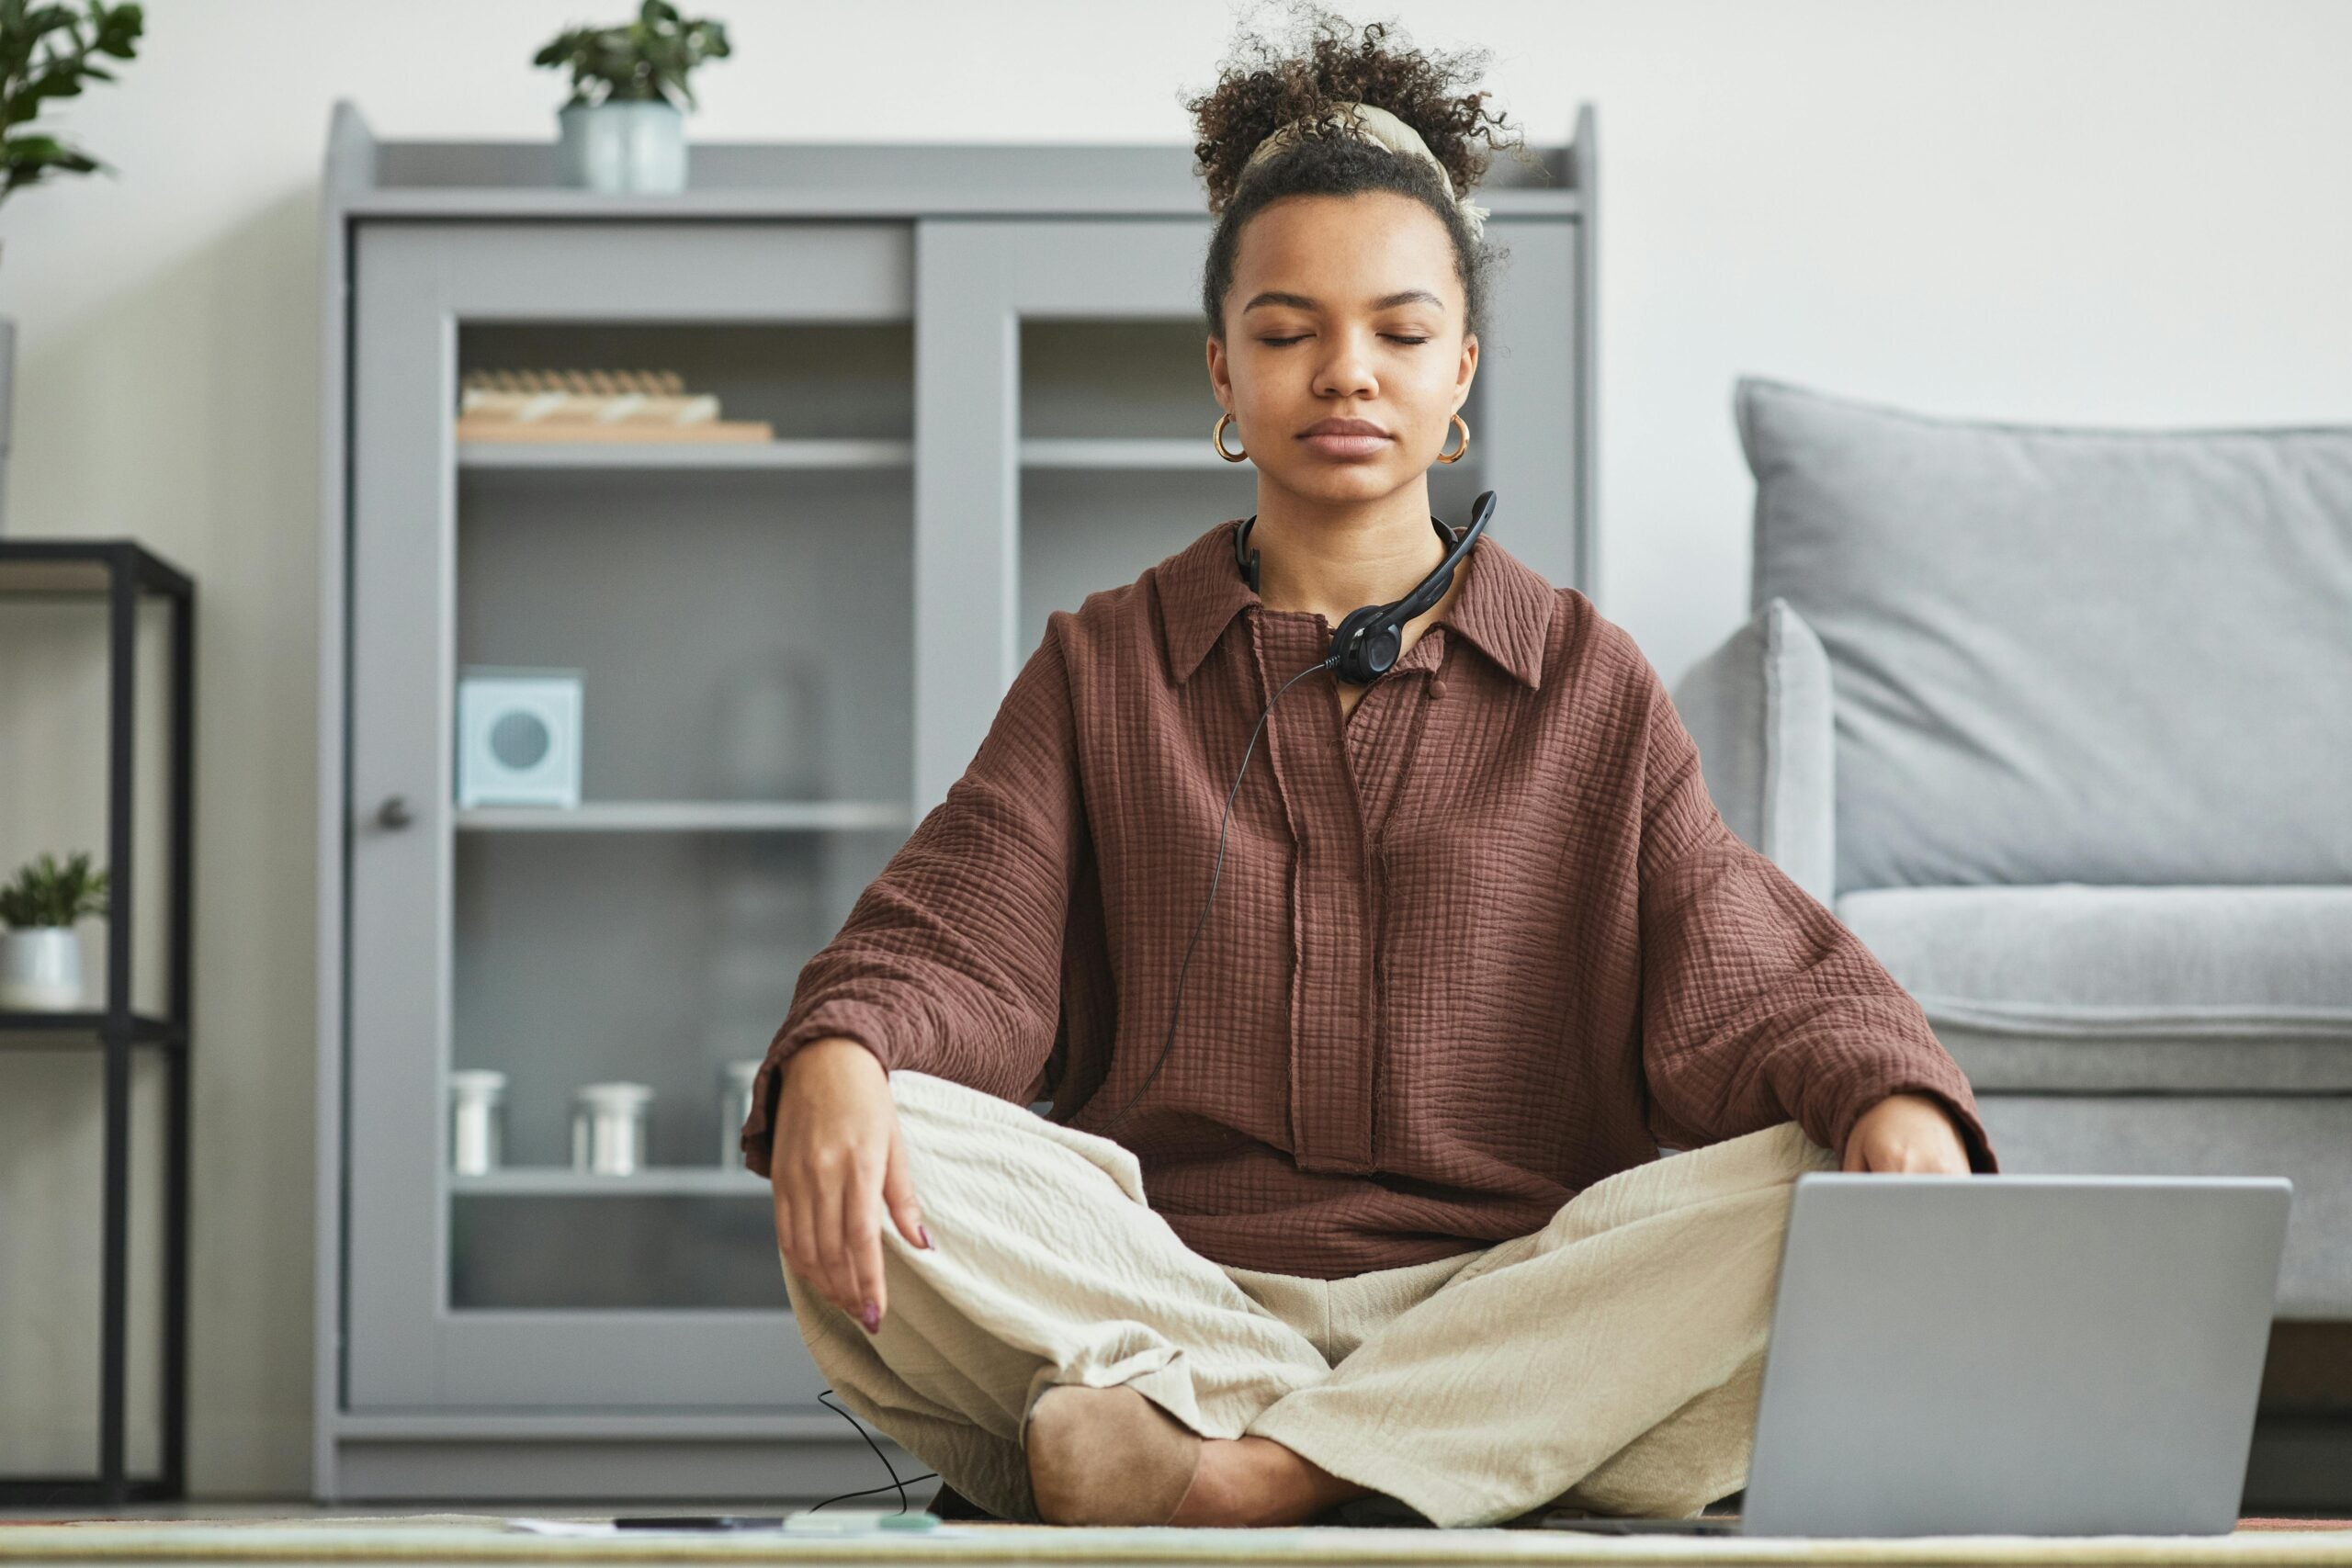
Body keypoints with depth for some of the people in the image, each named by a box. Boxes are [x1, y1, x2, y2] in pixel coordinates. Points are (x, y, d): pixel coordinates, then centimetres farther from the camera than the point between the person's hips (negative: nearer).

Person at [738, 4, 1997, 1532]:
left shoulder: (1589, 684, 15)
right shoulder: (1103, 669, 16)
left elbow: (1737, 976, 4)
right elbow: (960, 939, 3)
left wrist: (1889, 1093, -21)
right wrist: (838, 1055, -22)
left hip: (1516, 1303, 1)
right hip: (1176, 1284, 0)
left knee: (1805, 1198, -29)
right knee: (871, 1174, -28)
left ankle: (1249, 1468, -31)